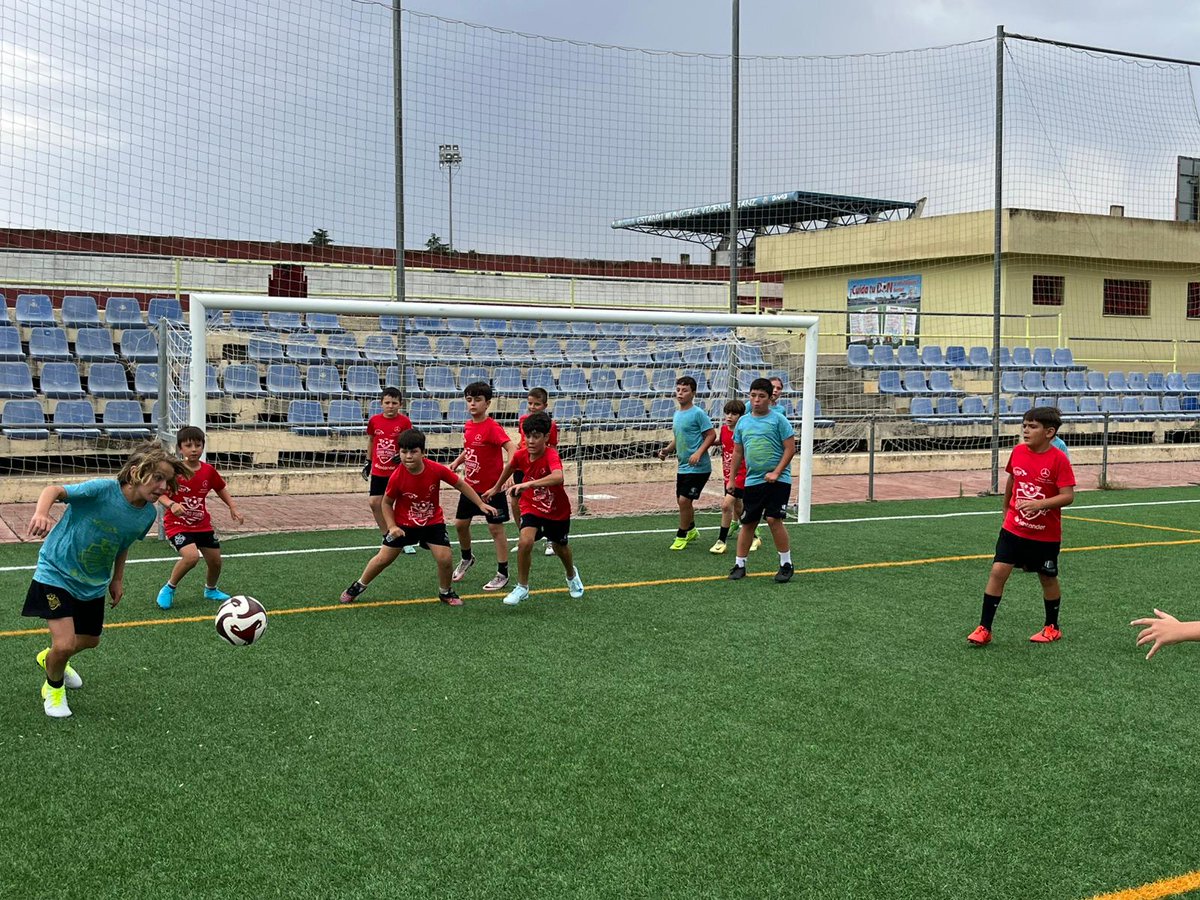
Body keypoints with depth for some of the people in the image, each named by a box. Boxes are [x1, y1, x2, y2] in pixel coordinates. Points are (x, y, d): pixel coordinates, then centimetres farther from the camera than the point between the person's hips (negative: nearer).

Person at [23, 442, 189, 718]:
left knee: (89, 640, 22)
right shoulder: (104, 489, -30)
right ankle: (53, 687, 19)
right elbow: (55, 490, -35)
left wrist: (117, 580, 12)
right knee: (65, 644, -16)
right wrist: (41, 514, -54)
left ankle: (51, 658, 57)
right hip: (57, 573, -7)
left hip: (94, 583, 7)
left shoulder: (148, 515, -10)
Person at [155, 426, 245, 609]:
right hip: (177, 524, -5)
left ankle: (211, 590, 43)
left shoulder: (208, 471, -4)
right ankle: (169, 588, -3)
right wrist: (171, 504, -35)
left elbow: (221, 489, 13)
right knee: (192, 556, -28)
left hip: (202, 524, 6)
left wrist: (233, 507, 4)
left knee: (215, 560, 11)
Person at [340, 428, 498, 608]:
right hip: (403, 524, 0)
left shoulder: (437, 470, -23)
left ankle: (445, 593, 17)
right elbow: (386, 503, -7)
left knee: (445, 558, -11)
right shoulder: (397, 477, -24)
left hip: (433, 522, 1)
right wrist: (392, 526, -17)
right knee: (383, 558, 3)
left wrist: (481, 504, -7)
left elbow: (461, 485, -8)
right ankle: (358, 587, 27)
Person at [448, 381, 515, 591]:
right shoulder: (468, 426, 4)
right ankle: (466, 558, 41)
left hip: (491, 487, -7)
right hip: (470, 485, 7)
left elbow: (511, 448, -30)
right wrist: (456, 463, 5)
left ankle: (502, 574, 10)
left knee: (495, 528, 0)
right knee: (460, 523, 15)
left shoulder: (492, 427, -19)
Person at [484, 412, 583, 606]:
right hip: (532, 507, 2)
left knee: (560, 547, 19)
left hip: (558, 510, -2)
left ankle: (572, 575, 54)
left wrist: (528, 484, -63)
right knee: (525, 541, -23)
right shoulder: (521, 455, -17)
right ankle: (522, 587, -3)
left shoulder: (551, 455, -33)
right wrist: (496, 487, 21)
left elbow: (558, 477, -55)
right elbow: (510, 466, 9)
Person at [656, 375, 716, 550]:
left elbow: (711, 435, -13)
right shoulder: (677, 414, 11)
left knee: (684, 500, -9)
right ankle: (691, 530, 39)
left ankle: (682, 536, 8)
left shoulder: (698, 413, -13)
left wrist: (698, 453, -23)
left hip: (698, 467, -8)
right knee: (682, 501, 17)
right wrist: (667, 450, 5)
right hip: (683, 466, 8)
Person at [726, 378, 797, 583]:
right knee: (747, 523, 8)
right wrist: (731, 479, 13)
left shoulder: (778, 419, -5)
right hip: (752, 480, 5)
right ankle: (740, 565, 17)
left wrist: (776, 473, -15)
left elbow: (790, 449, -7)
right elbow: (738, 452, 17)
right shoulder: (743, 422, 10)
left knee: (773, 519, -13)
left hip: (777, 480, -5)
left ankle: (786, 564, 2)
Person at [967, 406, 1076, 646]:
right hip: (1013, 528, 3)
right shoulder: (1018, 451, -2)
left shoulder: (1058, 459, -16)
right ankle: (984, 629, 0)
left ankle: (1052, 627, 33)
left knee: (1047, 579, 13)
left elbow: (1068, 496, -19)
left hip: (1046, 534, -3)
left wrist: (1038, 504, -32)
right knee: (998, 572, -6)